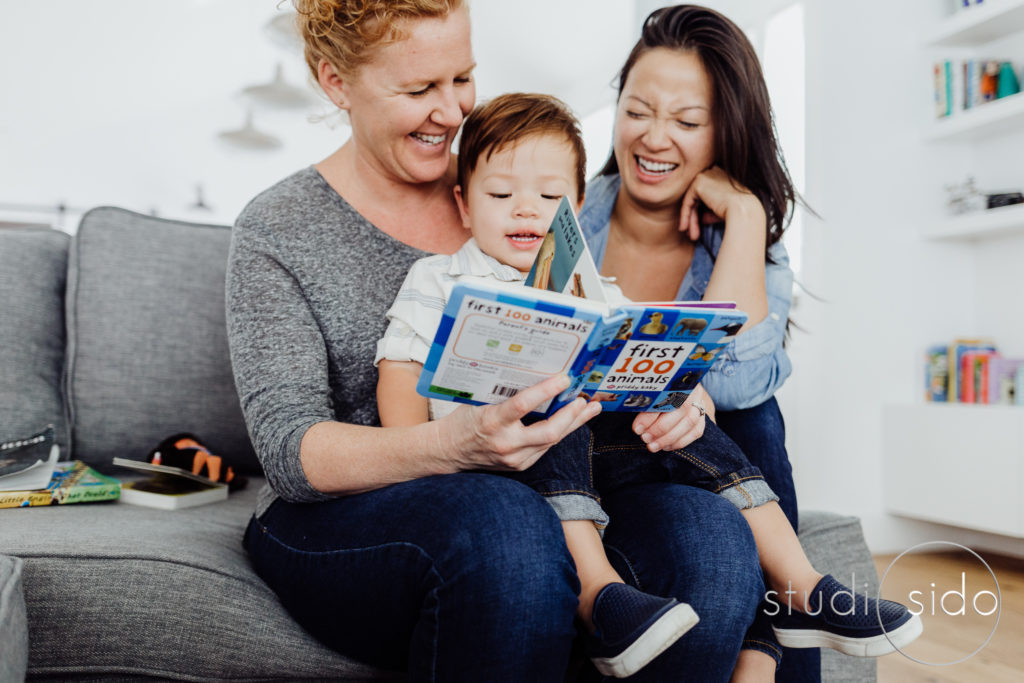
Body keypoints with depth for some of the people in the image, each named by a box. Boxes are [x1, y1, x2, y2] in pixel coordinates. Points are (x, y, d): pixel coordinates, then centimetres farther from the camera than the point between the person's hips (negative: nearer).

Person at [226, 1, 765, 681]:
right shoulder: (275, 232, -1)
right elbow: (289, 451, -11)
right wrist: (452, 445, -31)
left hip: (542, 493, 3)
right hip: (340, 520, -2)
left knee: (712, 534, -26)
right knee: (505, 525, -36)